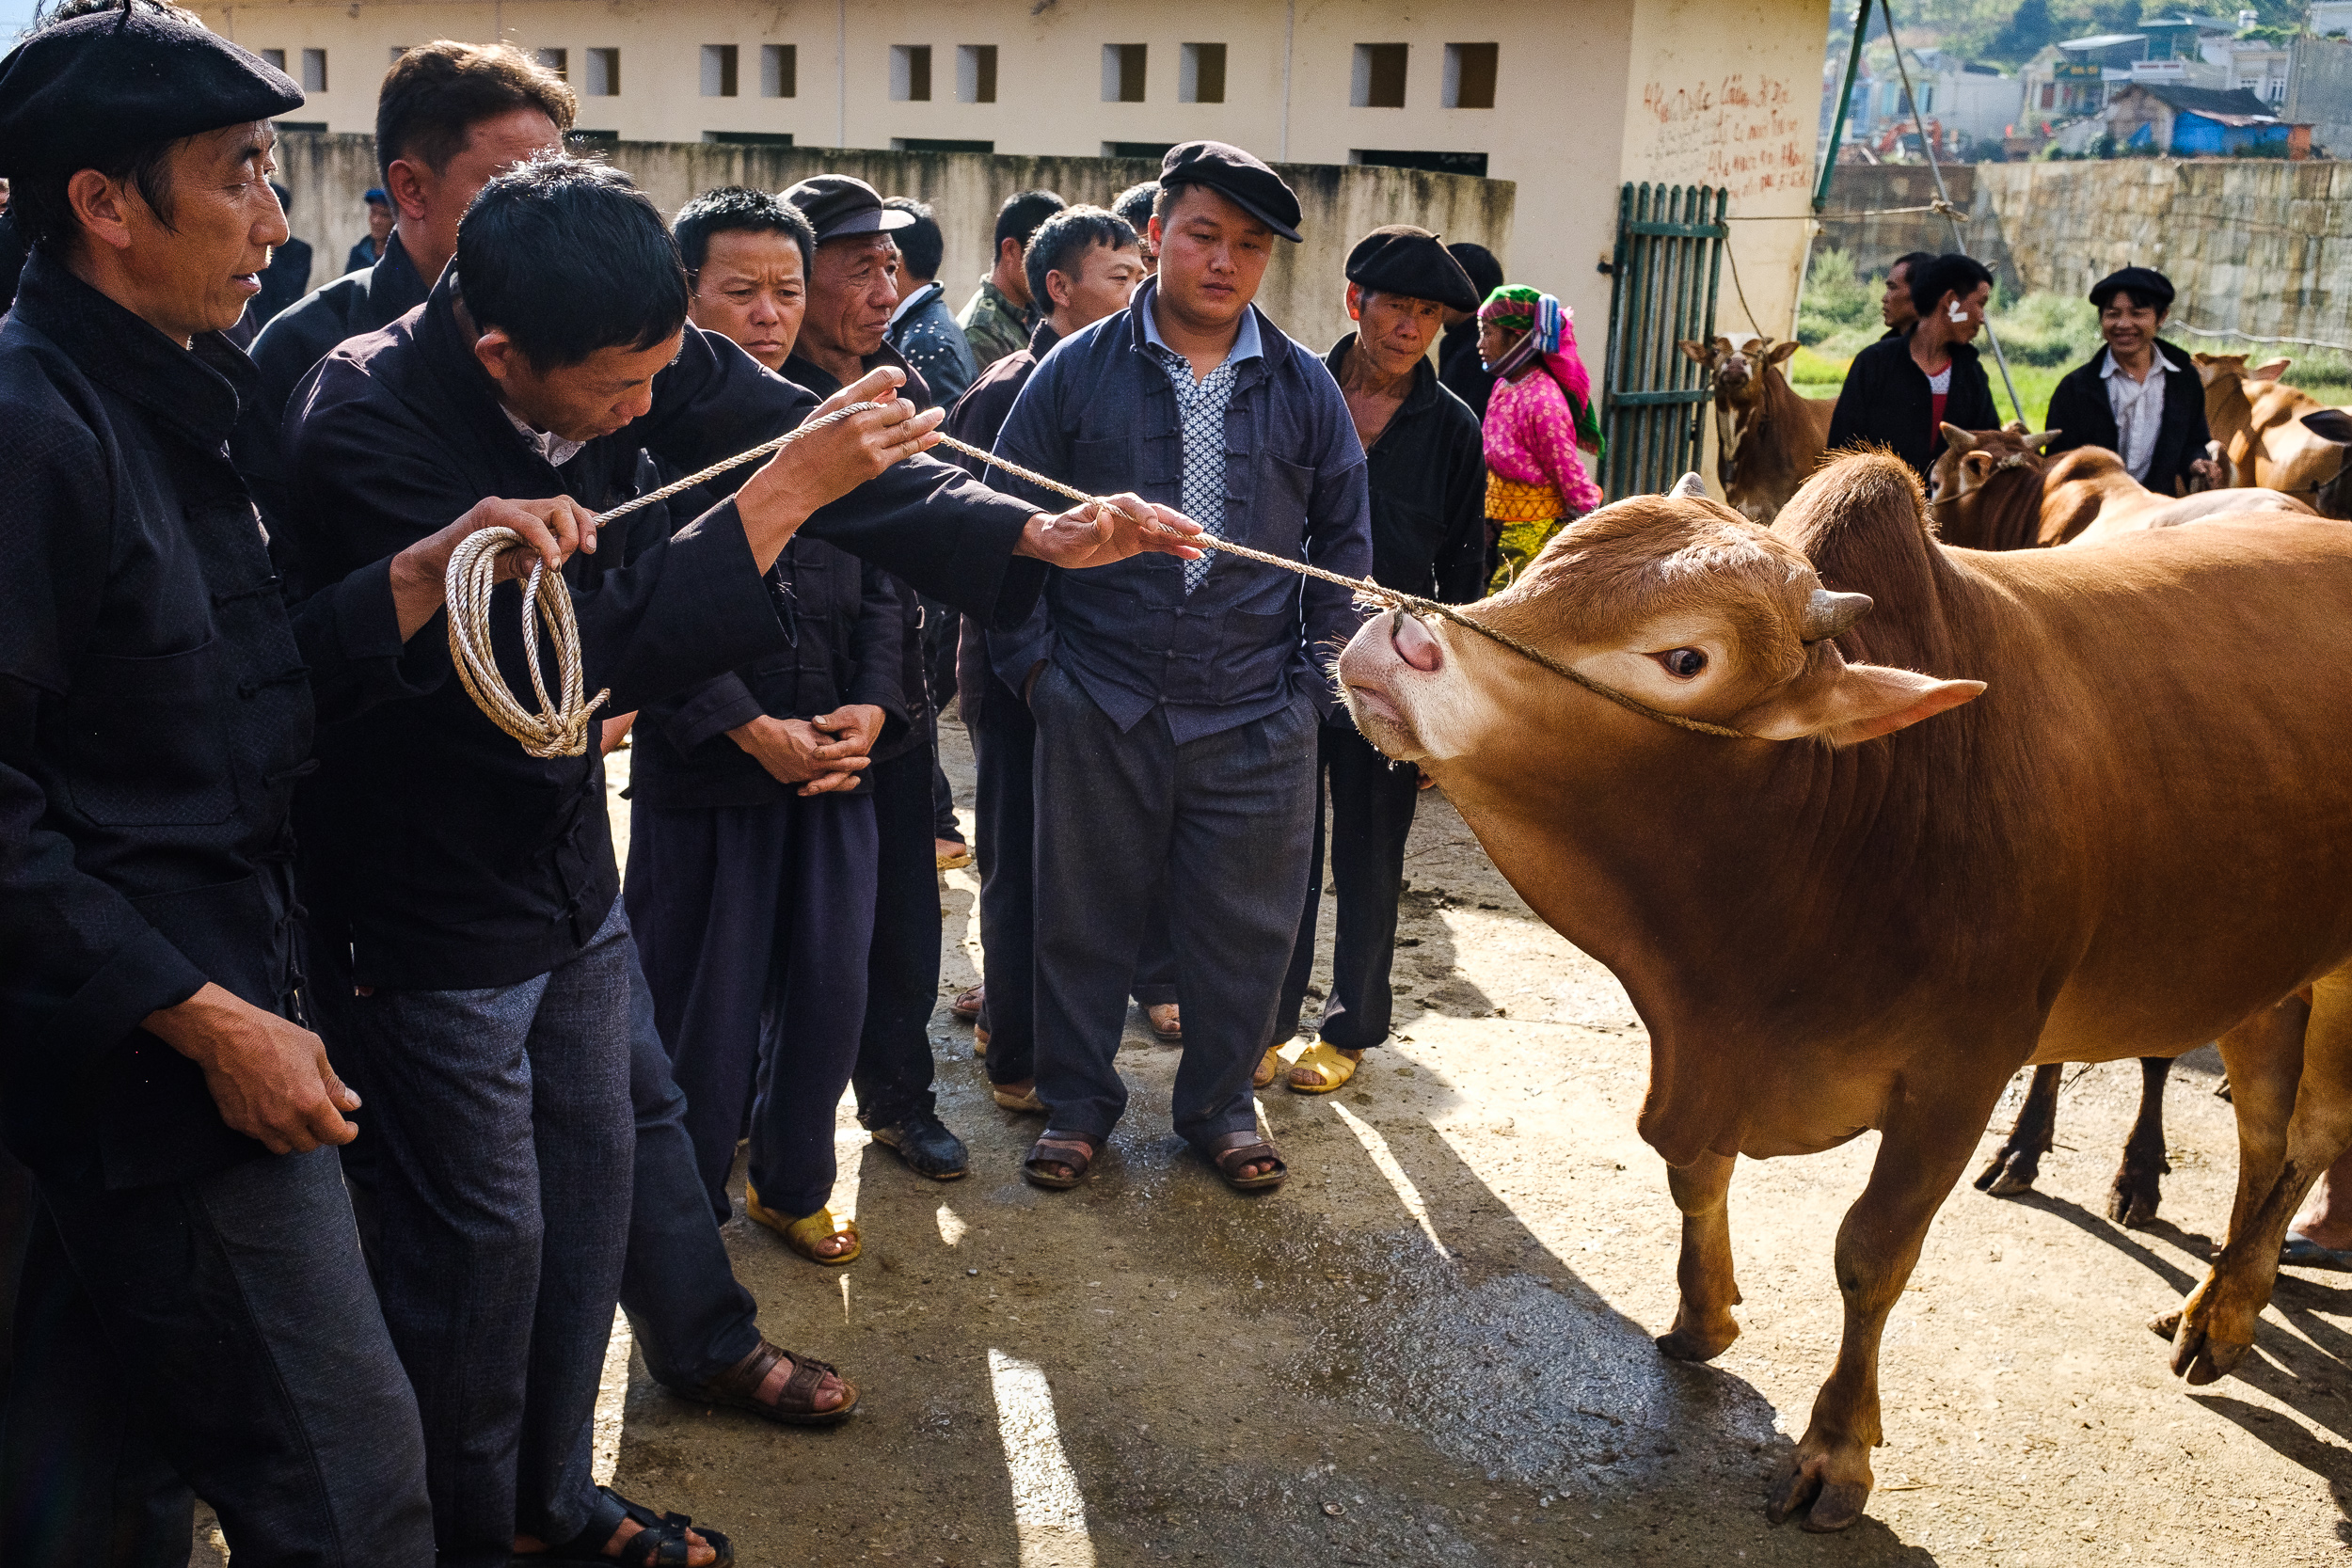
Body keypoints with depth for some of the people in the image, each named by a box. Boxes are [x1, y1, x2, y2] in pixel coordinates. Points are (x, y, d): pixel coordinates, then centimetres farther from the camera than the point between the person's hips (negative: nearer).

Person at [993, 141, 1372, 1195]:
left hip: (1255, 718, 1)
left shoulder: (1305, 388, 4)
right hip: (1098, 709, -1)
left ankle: (1220, 1105, 31)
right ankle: (1077, 1101, 29)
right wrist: (1031, 662, -1)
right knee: (1082, 914, 10)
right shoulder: (1078, 371, 0)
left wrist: (1317, 672, 5)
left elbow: (1344, 540, 11)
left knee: (1244, 927, 9)